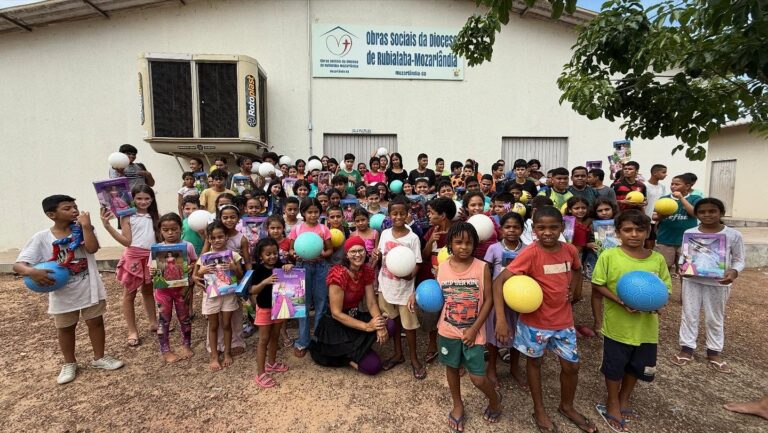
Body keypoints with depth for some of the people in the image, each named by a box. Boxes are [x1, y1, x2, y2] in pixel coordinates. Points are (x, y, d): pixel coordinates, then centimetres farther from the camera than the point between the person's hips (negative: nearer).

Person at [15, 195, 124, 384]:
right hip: (62, 294, 0)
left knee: (96, 322, 12)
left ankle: (99, 358, 30)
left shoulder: (82, 230, -6)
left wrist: (86, 225, -24)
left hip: (89, 289, 0)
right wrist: (32, 272, -33)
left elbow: (92, 248, -23)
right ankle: (69, 363, 37)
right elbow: (18, 265, -12)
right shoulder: (41, 238, -10)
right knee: (65, 328, 17)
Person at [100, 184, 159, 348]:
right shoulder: (127, 217, -6)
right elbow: (127, 241, -12)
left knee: (148, 290, 19)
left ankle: (153, 322, 31)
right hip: (134, 257, -4)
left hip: (151, 257, 4)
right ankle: (132, 331, 16)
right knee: (129, 294, 6)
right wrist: (107, 226, -18)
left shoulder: (155, 216, 6)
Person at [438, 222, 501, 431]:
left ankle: (494, 398, 35)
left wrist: (474, 329, -12)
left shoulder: (482, 267, -11)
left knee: (478, 378, 1)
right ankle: (457, 404, 44)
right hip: (448, 330, 3)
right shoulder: (442, 268, -6)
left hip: (473, 332, -2)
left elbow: (488, 300, -8)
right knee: (452, 367, 19)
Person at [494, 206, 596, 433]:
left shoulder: (570, 250, -6)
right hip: (535, 321, -4)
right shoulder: (530, 253, -23)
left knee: (571, 366, 16)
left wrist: (571, 290, 0)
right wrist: (501, 319, -31)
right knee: (535, 362, 16)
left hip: (563, 319, 5)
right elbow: (499, 281, -26)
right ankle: (539, 411, 38)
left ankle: (567, 406, 44)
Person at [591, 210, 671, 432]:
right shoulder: (608, 256, -14)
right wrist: (620, 301, -22)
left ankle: (624, 399, 45)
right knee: (614, 367, 12)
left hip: (647, 326, 4)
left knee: (637, 367, 20)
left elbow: (665, 287, 5)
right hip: (617, 324, -3)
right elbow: (598, 285, -10)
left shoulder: (657, 259, -3)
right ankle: (613, 403, 36)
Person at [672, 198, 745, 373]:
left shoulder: (733, 235, -5)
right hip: (692, 281, 1)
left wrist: (734, 272, -20)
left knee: (715, 319, 14)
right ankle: (686, 348, 21)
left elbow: (739, 260, 0)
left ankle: (714, 352, 29)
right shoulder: (689, 233, -3)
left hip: (718, 283, 0)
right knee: (689, 315, 9)